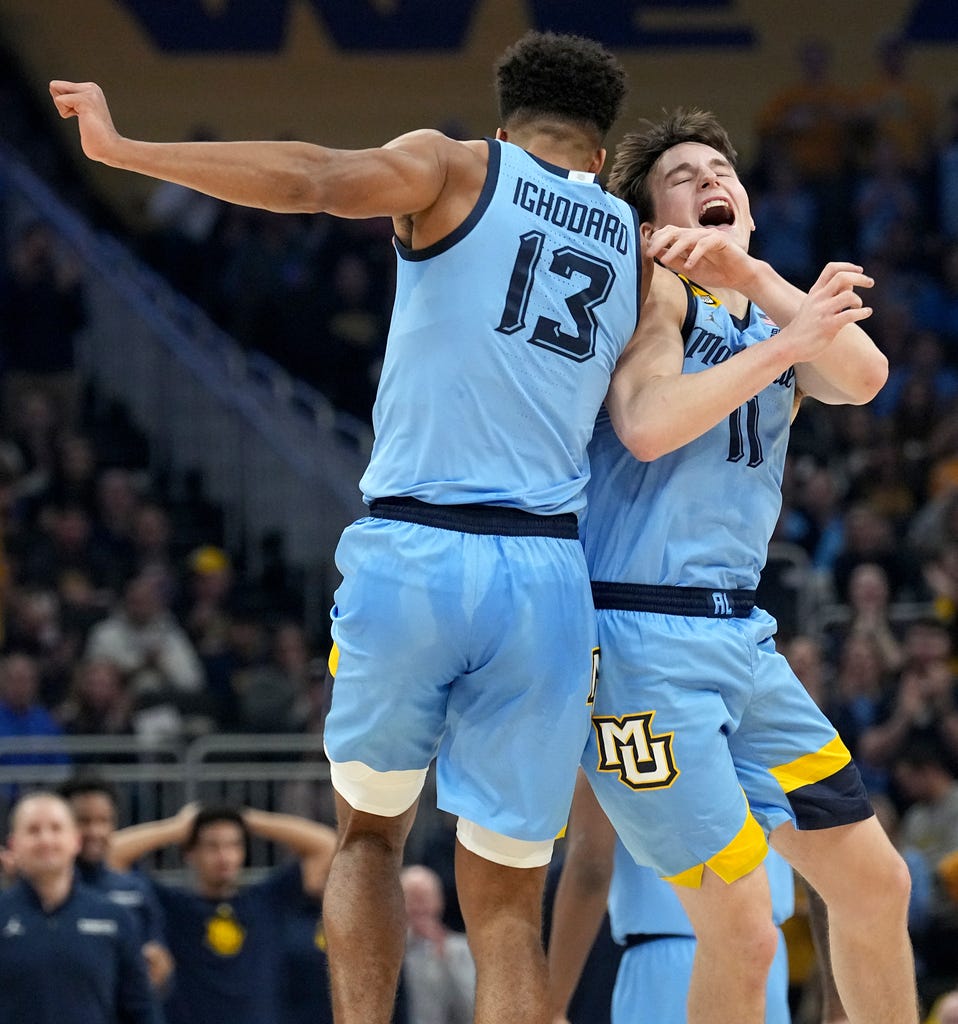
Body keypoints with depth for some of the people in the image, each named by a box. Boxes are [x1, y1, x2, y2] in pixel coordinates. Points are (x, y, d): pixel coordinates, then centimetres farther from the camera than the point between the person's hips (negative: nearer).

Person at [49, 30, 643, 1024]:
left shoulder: (456, 169, 5)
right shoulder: (641, 250, 16)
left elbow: (311, 179, -12)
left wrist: (121, 148, -12)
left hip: (407, 551, -2)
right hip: (546, 572, 2)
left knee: (369, 835, 21)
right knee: (505, 903, 7)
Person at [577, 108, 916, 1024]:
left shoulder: (775, 316, 17)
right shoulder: (653, 287, -2)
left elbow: (863, 380, -6)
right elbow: (647, 426, -21)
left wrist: (754, 278, -19)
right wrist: (788, 341, -17)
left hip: (741, 638, 8)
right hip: (642, 636, -8)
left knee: (875, 883, 11)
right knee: (741, 932, -11)